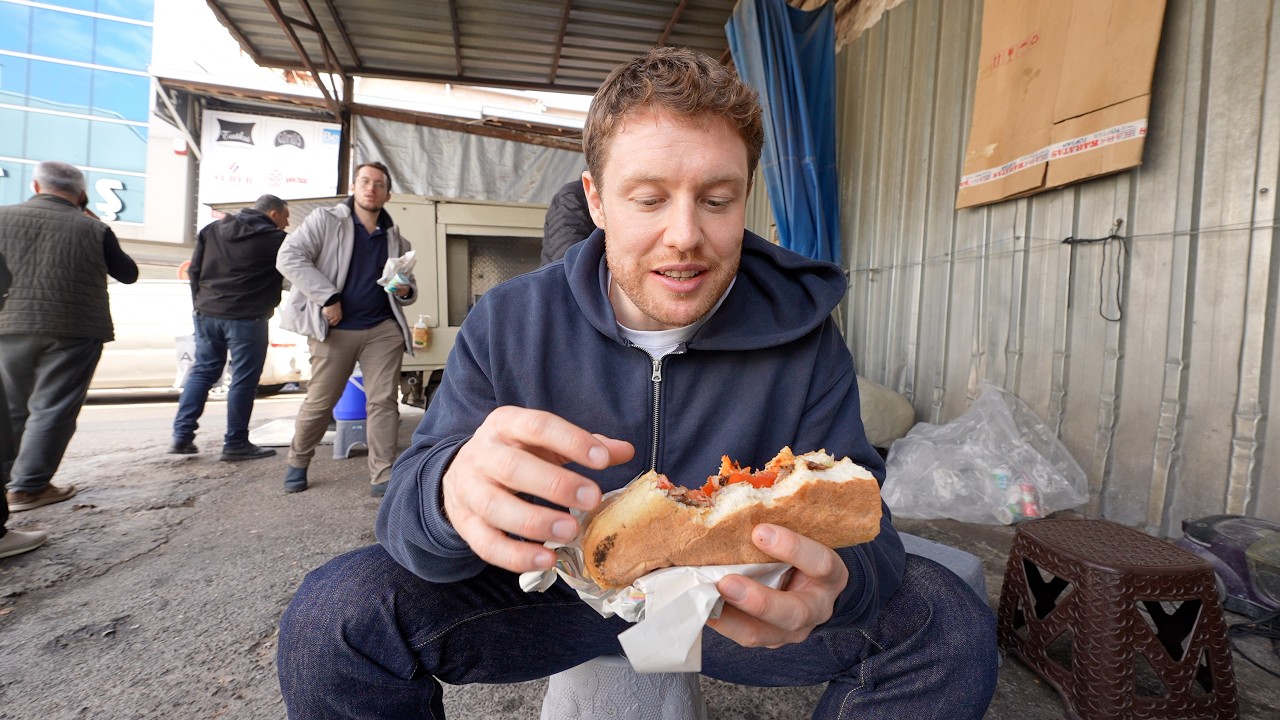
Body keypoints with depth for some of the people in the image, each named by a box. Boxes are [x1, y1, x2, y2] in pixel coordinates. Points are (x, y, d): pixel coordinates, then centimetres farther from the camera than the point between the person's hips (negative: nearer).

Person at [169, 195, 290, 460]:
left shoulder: (211, 230, 11)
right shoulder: (276, 240, -8)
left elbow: (194, 270, 12)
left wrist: (201, 302, 17)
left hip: (207, 314, 7)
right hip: (246, 319, -6)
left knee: (202, 371, 17)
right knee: (243, 379, 1)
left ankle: (182, 435, 15)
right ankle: (235, 444, 7)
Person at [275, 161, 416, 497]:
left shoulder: (396, 238, 12)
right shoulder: (325, 220, 1)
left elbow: (408, 284, 22)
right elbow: (288, 257, -10)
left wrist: (405, 291, -3)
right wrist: (328, 297, -18)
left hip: (384, 329, 3)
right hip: (335, 329, -2)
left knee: (384, 401, -3)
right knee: (319, 402, 6)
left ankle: (383, 477, 2)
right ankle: (297, 463, 30)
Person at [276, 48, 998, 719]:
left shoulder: (803, 334, -12)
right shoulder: (507, 323, -13)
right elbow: (408, 509, -16)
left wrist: (832, 580, -39)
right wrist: (455, 491, -42)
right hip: (554, 582, 0)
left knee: (952, 628, -17)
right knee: (333, 618, -21)